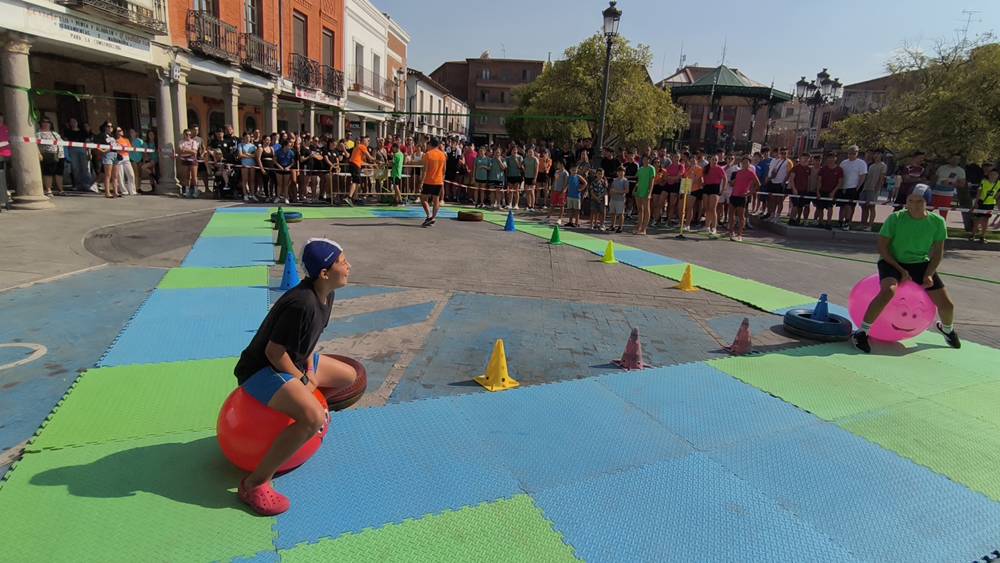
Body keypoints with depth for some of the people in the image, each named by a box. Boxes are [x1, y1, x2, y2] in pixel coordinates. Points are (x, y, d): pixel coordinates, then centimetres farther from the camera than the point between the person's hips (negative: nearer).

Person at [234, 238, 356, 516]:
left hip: (294, 360, 10)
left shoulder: (326, 295, -2)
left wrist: (310, 368, -1)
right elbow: (273, 351, -26)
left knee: (349, 377, 15)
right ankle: (255, 483, -19)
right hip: (262, 370, -9)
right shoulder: (302, 303, -31)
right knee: (313, 419, -31)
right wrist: (302, 379, -14)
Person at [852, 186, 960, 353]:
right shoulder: (895, 218, -14)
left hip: (921, 264, 4)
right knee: (889, 290, -36)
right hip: (892, 262, -4)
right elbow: (882, 247, -11)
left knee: (947, 304, 1)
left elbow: (937, 253, 3)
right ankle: (861, 332, -29)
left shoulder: (937, 222, -5)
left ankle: (947, 329, 39)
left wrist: (928, 274, -10)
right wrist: (900, 270, -16)